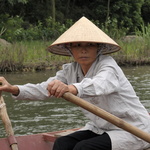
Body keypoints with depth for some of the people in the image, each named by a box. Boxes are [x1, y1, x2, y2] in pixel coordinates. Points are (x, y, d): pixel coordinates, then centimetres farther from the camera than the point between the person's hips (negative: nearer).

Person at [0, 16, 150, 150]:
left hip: (132, 130, -7)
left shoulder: (108, 65, -21)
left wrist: (71, 88, -66)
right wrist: (14, 89, -32)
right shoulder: (71, 70, 0)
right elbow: (44, 89, -13)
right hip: (100, 128, 7)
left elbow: (100, 84, -45)